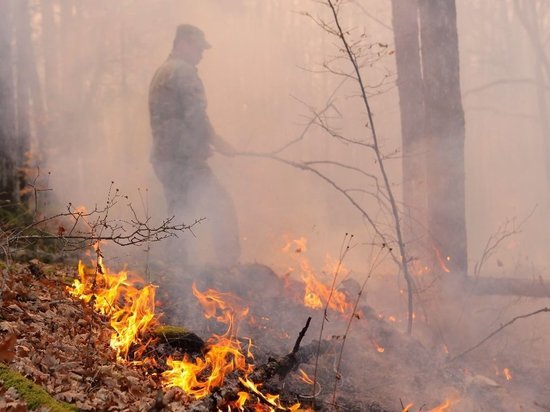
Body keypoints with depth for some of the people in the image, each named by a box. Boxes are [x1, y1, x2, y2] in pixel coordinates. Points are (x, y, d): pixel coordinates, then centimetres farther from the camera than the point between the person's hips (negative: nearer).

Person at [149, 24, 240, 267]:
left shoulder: (160, 74, 21)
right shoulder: (184, 71, -9)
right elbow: (195, 116, -18)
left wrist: (204, 144, 22)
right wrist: (217, 142, -6)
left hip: (163, 159, 10)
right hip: (184, 159, -10)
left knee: (180, 218, 13)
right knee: (222, 209, -9)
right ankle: (230, 269, -13)